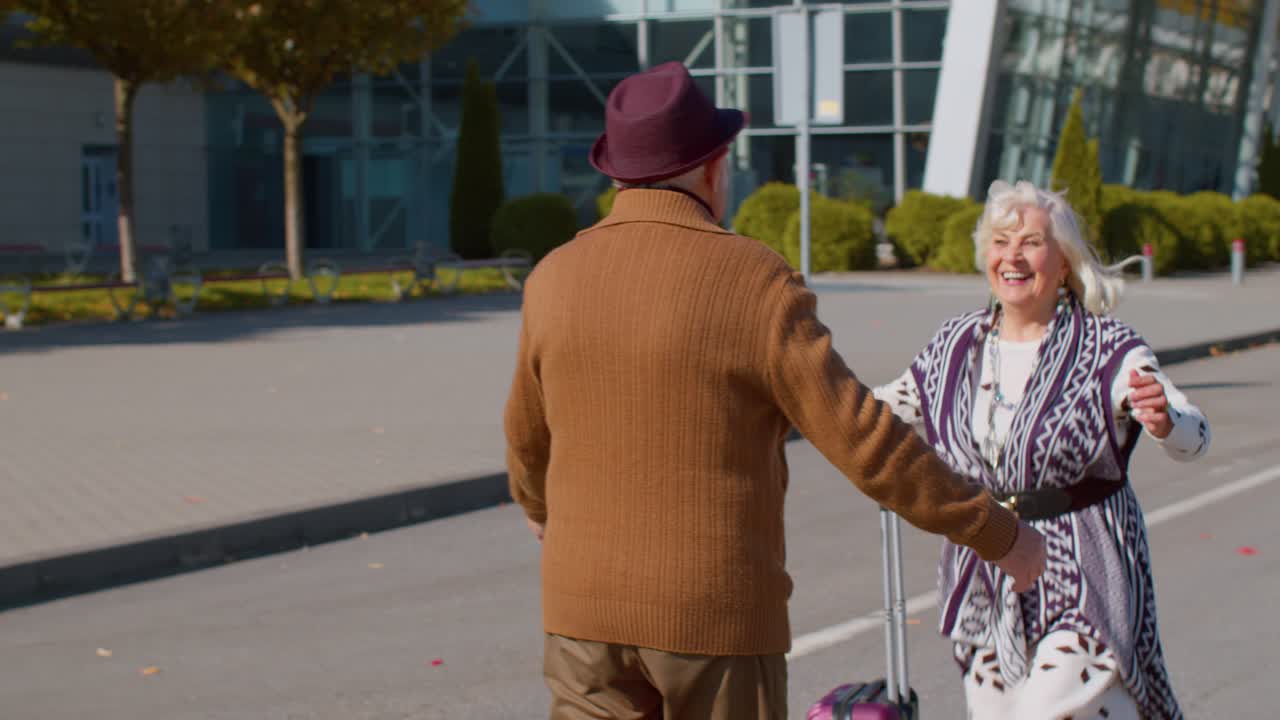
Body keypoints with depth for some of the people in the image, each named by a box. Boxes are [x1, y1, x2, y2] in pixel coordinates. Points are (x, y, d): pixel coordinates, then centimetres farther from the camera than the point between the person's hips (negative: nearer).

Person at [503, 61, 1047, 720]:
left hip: (594, 608, 4)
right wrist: (1000, 536, -3)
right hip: (715, 616, -3)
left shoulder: (556, 282, 0)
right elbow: (869, 447, -14)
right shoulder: (756, 288, -14)